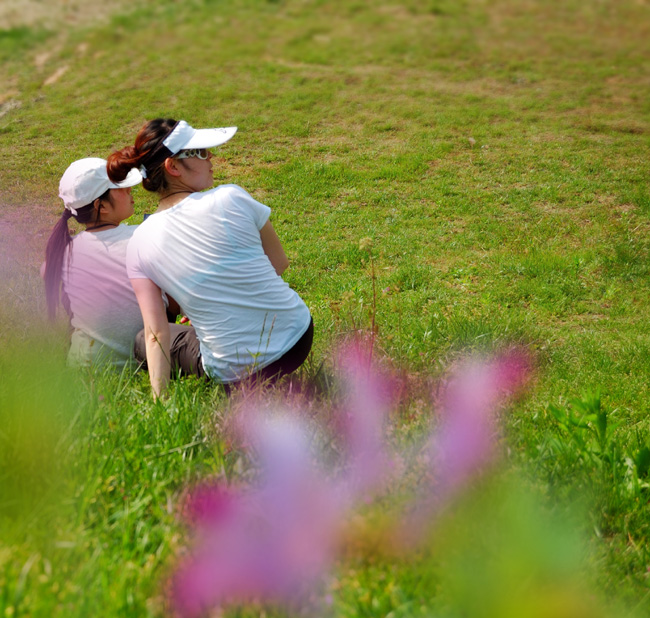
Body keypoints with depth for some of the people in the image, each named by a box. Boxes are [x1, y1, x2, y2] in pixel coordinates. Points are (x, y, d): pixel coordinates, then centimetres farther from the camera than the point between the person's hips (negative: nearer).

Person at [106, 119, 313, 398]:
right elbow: (279, 264, 2)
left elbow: (156, 335, -9)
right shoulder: (231, 198, -13)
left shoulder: (139, 244, -8)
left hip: (235, 372, -1)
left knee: (140, 341, 24)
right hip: (298, 339, 2)